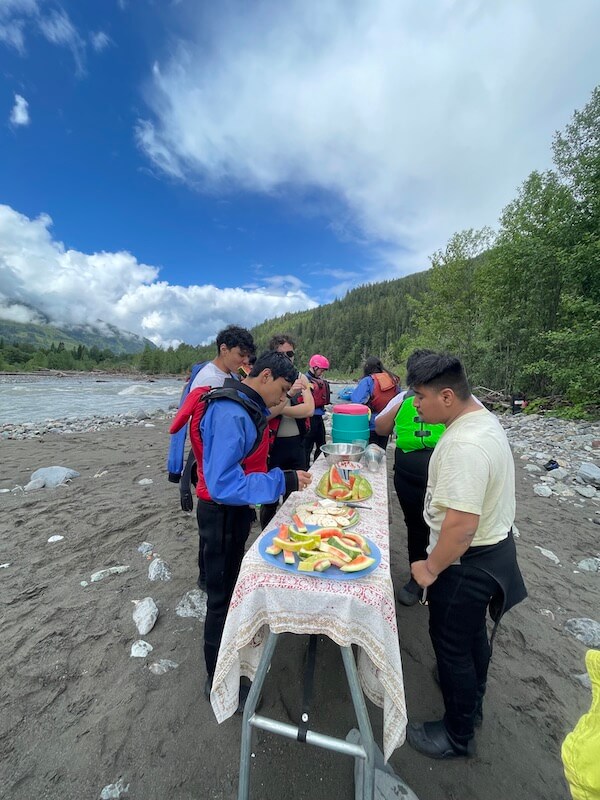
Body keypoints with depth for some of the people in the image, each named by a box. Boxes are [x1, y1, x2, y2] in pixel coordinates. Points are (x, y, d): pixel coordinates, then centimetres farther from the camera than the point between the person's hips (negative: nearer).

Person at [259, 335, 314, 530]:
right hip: (273, 445, -4)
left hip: (296, 444, 4)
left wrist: (277, 409, -16)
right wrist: (288, 393, -30)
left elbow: (309, 410, -10)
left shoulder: (301, 378, 4)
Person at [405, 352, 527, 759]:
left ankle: (458, 735, 38)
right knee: (473, 632, 29)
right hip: (493, 547, 9)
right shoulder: (483, 417, 0)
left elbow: (462, 523, -33)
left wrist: (431, 568, -18)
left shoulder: (465, 445, -32)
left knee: (452, 643, 13)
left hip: (467, 561, -9)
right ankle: (472, 702, 54)